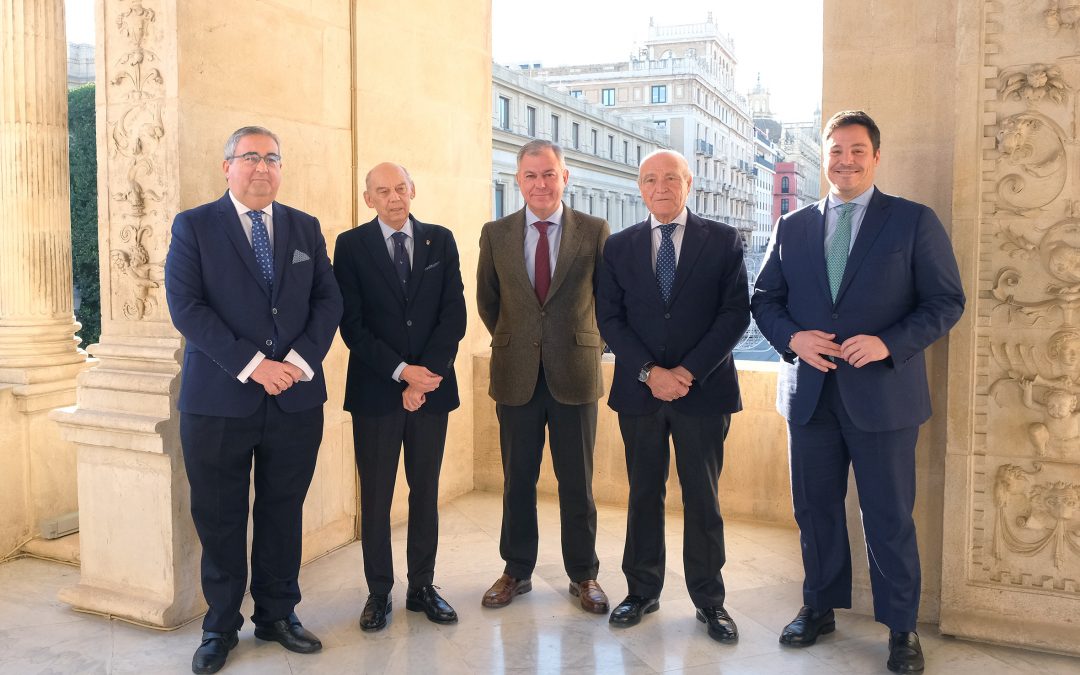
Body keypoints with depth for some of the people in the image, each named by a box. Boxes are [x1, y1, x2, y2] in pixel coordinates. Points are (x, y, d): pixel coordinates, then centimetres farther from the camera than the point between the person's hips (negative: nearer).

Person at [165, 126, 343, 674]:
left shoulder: (305, 228, 11)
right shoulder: (193, 226, 1)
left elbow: (328, 300, 6)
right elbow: (186, 306, -9)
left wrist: (299, 361, -10)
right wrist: (252, 365, -16)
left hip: (296, 397, 3)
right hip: (219, 400, -2)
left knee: (283, 513, 11)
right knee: (219, 519, 7)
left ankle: (277, 615, 27)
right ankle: (221, 627, 24)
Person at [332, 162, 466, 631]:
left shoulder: (440, 241, 6)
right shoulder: (351, 245, 1)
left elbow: (454, 314, 0)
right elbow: (352, 324, -6)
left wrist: (426, 374, -10)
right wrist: (401, 372, -14)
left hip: (431, 385, 2)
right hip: (376, 390, -2)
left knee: (426, 491, 10)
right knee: (376, 496, 6)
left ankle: (422, 587, 22)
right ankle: (379, 592, 18)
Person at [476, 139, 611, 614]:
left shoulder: (595, 231, -1)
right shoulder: (495, 234, 4)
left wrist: (587, 344, 6)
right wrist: (512, 342, 12)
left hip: (575, 374, -1)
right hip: (516, 376, 2)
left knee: (577, 482, 8)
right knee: (517, 481, 11)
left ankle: (583, 575, 23)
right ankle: (517, 571, 26)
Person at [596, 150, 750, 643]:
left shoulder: (723, 240, 2)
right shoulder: (619, 246, 7)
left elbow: (736, 313, -4)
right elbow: (609, 319, 2)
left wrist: (689, 371, -13)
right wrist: (649, 372, -11)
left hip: (703, 389, -1)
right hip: (639, 392, 2)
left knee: (702, 498, 6)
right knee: (644, 494, 11)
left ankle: (709, 600, 19)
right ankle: (642, 591, 24)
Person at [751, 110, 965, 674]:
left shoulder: (914, 222, 0)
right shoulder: (792, 227, 8)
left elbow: (946, 301, -3)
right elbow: (764, 300, 10)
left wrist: (889, 343, -18)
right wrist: (791, 338, -10)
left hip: (882, 394, -3)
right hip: (810, 393, 3)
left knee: (890, 517, 5)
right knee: (815, 509, 13)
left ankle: (901, 627, 23)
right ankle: (820, 608, 31)